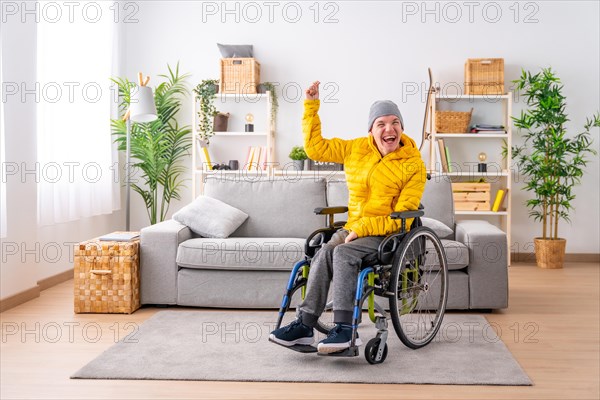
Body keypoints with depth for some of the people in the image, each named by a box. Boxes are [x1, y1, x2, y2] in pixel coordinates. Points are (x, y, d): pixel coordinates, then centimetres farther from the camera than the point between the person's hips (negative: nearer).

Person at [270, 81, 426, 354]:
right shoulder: (356, 149, 10)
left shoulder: (413, 165, -4)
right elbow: (315, 148, 14)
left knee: (342, 253, -31)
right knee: (325, 252, -26)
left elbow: (403, 218, -9)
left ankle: (344, 328, -31)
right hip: (353, 229, 4)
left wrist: (362, 229, -18)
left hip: (388, 235, -4)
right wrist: (311, 106, 9)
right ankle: (305, 325, -24)